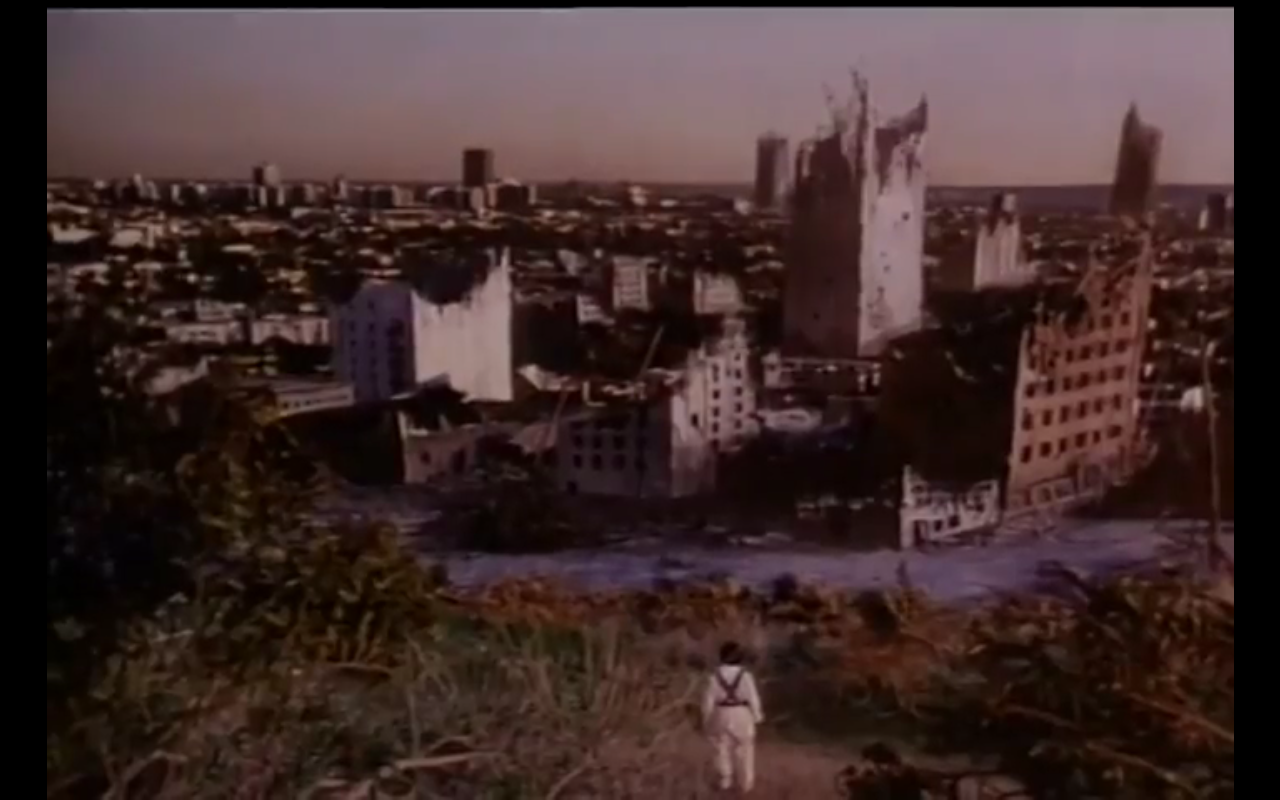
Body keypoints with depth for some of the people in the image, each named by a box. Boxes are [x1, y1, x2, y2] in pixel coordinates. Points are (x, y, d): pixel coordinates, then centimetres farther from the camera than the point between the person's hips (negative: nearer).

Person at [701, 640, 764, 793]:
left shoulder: (715, 675, -14)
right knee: (744, 749, 15)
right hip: (742, 714, -1)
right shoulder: (745, 675, -17)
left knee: (723, 748, 17)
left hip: (722, 714, 1)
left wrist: (707, 718, 4)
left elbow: (709, 698, -9)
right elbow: (753, 697, -11)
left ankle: (725, 781, 25)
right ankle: (745, 783, 24)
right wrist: (757, 716, 4)